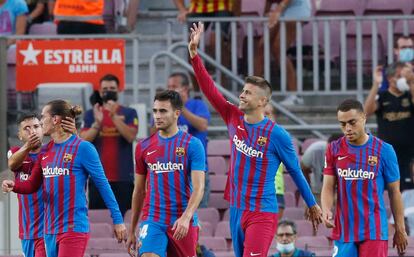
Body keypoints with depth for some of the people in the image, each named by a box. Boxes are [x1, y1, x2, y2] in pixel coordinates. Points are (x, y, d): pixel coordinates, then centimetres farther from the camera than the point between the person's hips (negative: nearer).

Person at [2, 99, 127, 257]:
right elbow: (33, 185, 15)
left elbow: (102, 185, -6)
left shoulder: (82, 148, -8)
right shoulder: (45, 151, 12)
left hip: (74, 228, -7)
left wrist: (117, 220, -5)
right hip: (50, 230, 7)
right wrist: (13, 186, -7)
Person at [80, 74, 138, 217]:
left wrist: (114, 116, -18)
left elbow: (130, 136, -10)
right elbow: (84, 140, -1)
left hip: (123, 178, -1)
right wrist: (97, 122, -16)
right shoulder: (91, 114, 10)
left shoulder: (129, 113, 6)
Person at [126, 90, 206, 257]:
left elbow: (198, 188, -10)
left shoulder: (192, 145, -3)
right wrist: (131, 231, 16)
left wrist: (186, 217, -27)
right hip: (152, 221, 2)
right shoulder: (143, 147, 8)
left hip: (183, 223, -2)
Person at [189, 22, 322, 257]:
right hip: (236, 210, 6)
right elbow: (209, 89, 0)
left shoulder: (277, 134, -10)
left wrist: (312, 205, 8)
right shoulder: (234, 118, 4)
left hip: (262, 214, -6)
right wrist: (194, 53, -8)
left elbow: (296, 171, 0)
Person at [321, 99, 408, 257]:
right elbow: (328, 187, 3)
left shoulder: (384, 150, -2)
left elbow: (394, 192, 3)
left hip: (374, 231, -3)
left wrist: (400, 229, 4)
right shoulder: (334, 150, 4)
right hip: (343, 231, 3)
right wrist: (326, 210, -18)